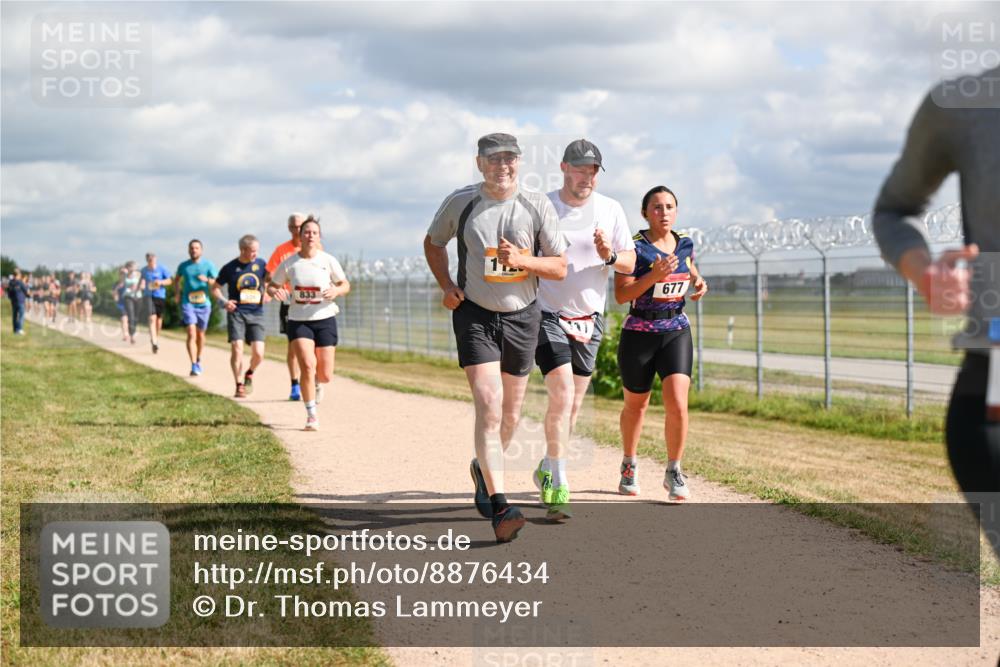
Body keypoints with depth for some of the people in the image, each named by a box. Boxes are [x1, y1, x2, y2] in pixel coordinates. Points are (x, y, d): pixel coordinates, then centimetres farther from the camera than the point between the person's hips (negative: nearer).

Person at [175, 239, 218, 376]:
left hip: (204, 304, 1)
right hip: (188, 304, -1)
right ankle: (194, 365, -21)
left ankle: (198, 360, 37)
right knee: (191, 334, -15)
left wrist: (207, 280, -25)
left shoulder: (208, 265, -1)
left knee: (200, 334, 14)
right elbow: (178, 279, 24)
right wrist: (177, 293, 10)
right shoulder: (183, 266, 4)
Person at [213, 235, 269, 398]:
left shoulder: (261, 265, 6)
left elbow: (268, 282, 21)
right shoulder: (230, 268, 0)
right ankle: (239, 385, -2)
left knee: (258, 354, -6)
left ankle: (249, 374, 25)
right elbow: (215, 288, 10)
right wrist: (223, 302, -7)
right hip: (236, 313, -2)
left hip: (256, 313, 2)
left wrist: (268, 294, 0)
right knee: (237, 348, -13)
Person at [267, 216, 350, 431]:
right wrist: (275, 292, -16)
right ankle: (311, 415, -6)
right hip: (298, 322, -1)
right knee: (307, 365, -19)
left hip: (324, 319, 1)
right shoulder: (288, 264, -3)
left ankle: (315, 382, 40)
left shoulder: (328, 261, -4)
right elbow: (271, 286, 9)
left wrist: (336, 291, -18)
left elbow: (346, 285, 5)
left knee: (325, 376, 0)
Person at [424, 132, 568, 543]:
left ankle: (484, 469, 42)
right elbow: (433, 243, 15)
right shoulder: (460, 203, -3)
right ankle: (499, 507, -22)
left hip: (522, 317, 2)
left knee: (510, 413, 13)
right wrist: (446, 286, 1)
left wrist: (522, 260, -19)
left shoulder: (537, 205, -3)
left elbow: (560, 268, -1)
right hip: (475, 315, -2)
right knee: (489, 406, -17)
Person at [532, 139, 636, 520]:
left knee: (574, 403, 9)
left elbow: (630, 264, 6)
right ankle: (558, 485, -13)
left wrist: (609, 256, -15)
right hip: (548, 315, -4)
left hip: (590, 318, 4)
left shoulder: (610, 210, 3)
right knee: (562, 393, -17)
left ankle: (548, 470, 29)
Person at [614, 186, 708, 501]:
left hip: (677, 332, 3)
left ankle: (673, 473, 2)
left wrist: (699, 282, 3)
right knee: (636, 406, 14)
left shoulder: (685, 244, 3)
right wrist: (654, 276, -30)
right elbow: (621, 295, -18)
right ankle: (629, 466, 38)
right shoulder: (635, 247, -12)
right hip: (639, 335, -3)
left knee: (677, 404, -14)